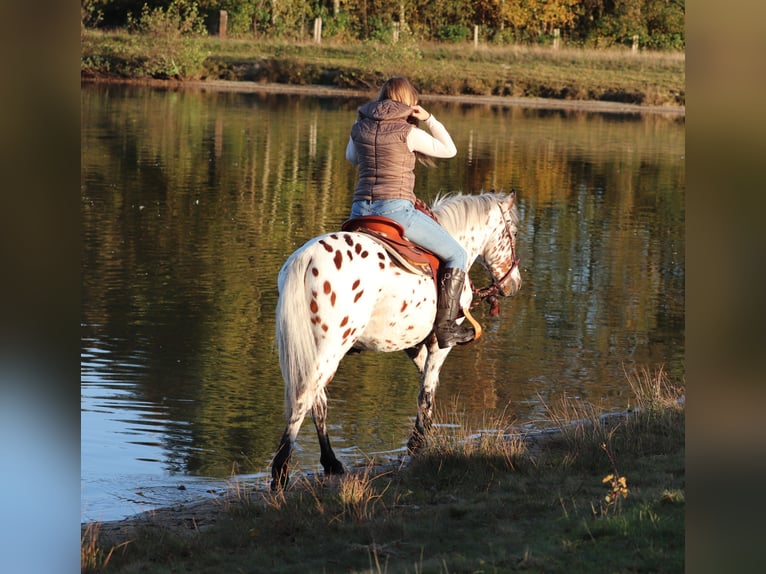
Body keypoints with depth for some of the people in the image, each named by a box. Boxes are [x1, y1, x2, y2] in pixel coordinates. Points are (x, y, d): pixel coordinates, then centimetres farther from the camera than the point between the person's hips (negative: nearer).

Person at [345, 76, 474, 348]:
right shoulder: (408, 132, -5)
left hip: (360, 211, 5)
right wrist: (429, 119, 6)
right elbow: (449, 150, 7)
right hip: (396, 210, -5)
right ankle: (445, 328, 2)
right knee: (456, 256, 8)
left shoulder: (359, 128, 10)